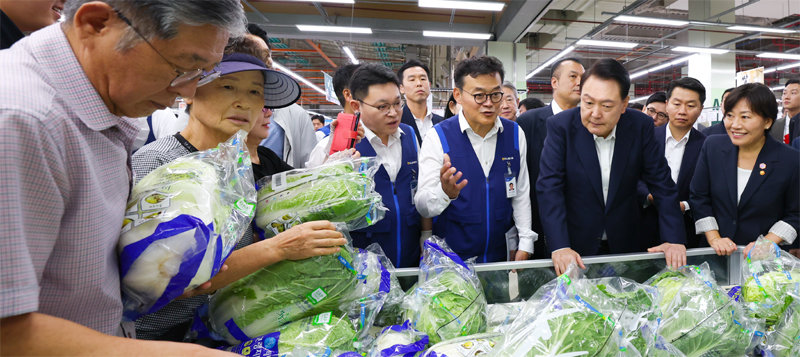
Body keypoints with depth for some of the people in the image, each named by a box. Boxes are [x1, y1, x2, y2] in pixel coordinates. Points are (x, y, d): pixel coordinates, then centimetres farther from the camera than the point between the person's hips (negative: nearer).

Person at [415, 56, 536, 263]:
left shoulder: (515, 134, 0)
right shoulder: (438, 138, -13)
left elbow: (521, 193, 7)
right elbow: (423, 207, -17)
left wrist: (525, 243, 3)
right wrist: (445, 192, -37)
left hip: (502, 254, 4)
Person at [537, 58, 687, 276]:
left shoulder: (641, 126, -6)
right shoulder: (560, 126, -13)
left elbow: (661, 184, -2)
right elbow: (549, 187, -19)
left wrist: (674, 239, -11)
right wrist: (559, 247, -28)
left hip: (625, 244, 3)